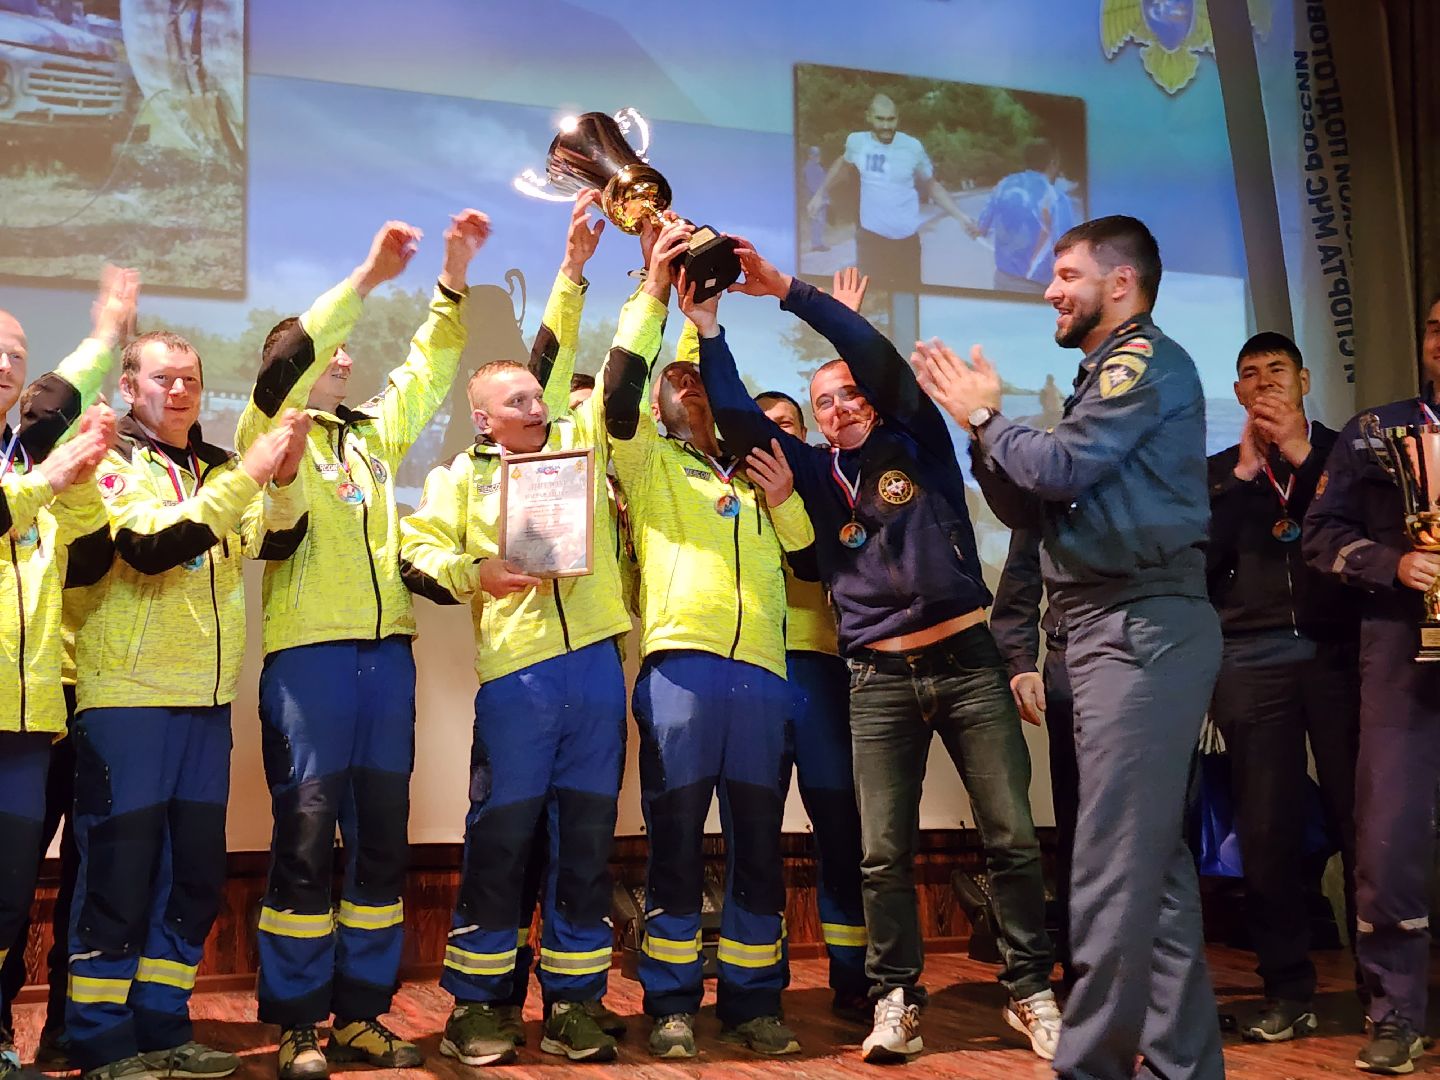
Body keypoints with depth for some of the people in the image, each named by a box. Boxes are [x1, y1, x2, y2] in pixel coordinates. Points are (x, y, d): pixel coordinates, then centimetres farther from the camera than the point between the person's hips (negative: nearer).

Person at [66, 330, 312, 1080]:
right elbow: (150, 547, -21)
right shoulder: (109, 463, -3)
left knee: (194, 874, 10)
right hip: (127, 700, -6)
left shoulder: (221, 469, 14)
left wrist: (285, 478, -15)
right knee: (119, 874, -2)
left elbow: (278, 541, 2)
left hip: (206, 701, 6)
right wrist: (246, 478, -23)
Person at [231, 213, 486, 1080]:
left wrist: (454, 276, 9)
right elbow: (290, 354, -13)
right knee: (306, 836, -6)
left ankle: (361, 1010, 15)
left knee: (382, 836, 6)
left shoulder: (375, 432, 20)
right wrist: (369, 276, -15)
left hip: (388, 651, 6)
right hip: (309, 651, -5)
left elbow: (429, 367, 19)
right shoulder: (268, 429, 4)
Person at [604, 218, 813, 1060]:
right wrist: (655, 288, -3)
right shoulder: (649, 464, 15)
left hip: (762, 667, 3)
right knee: (677, 844, 0)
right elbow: (617, 396, -3)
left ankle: (753, 1001, 15)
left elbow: (807, 542, 17)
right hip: (680, 663, -3)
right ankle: (673, 1003, 9)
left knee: (758, 846, 6)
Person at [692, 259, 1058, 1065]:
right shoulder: (818, 474, 12)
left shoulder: (918, 442, 5)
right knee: (884, 850, 2)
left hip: (968, 660, -2)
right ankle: (896, 998, 14)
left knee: (1012, 836, 0)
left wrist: (789, 290, -10)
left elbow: (877, 355, -8)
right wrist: (709, 328, -5)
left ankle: (1032, 991, 12)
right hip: (879, 678, 2)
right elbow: (739, 418, 4)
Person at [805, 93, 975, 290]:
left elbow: (932, 186, 6)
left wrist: (960, 216, -3)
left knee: (908, 291, 6)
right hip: (870, 235, 0)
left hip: (906, 239, 0)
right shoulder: (856, 142, -4)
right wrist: (820, 194, 20)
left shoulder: (913, 147, -7)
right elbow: (843, 162, 20)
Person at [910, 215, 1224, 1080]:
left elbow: (1060, 467, -17)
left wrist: (984, 415, -1)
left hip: (1142, 628, -10)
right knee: (1154, 862, 12)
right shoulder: (1106, 376, 23)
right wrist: (978, 423, 8)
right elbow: (1027, 506, 20)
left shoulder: (1146, 357, -5)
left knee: (1113, 870, -10)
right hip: (1118, 630, 10)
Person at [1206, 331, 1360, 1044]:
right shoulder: (1219, 471, 17)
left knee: (1363, 819, -5)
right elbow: (1204, 562, 2)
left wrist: (1302, 453, -5)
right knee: (1267, 830, -1)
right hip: (1252, 661, 1)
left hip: (1341, 650, -1)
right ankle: (1289, 993, 7)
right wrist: (1245, 470, 0)